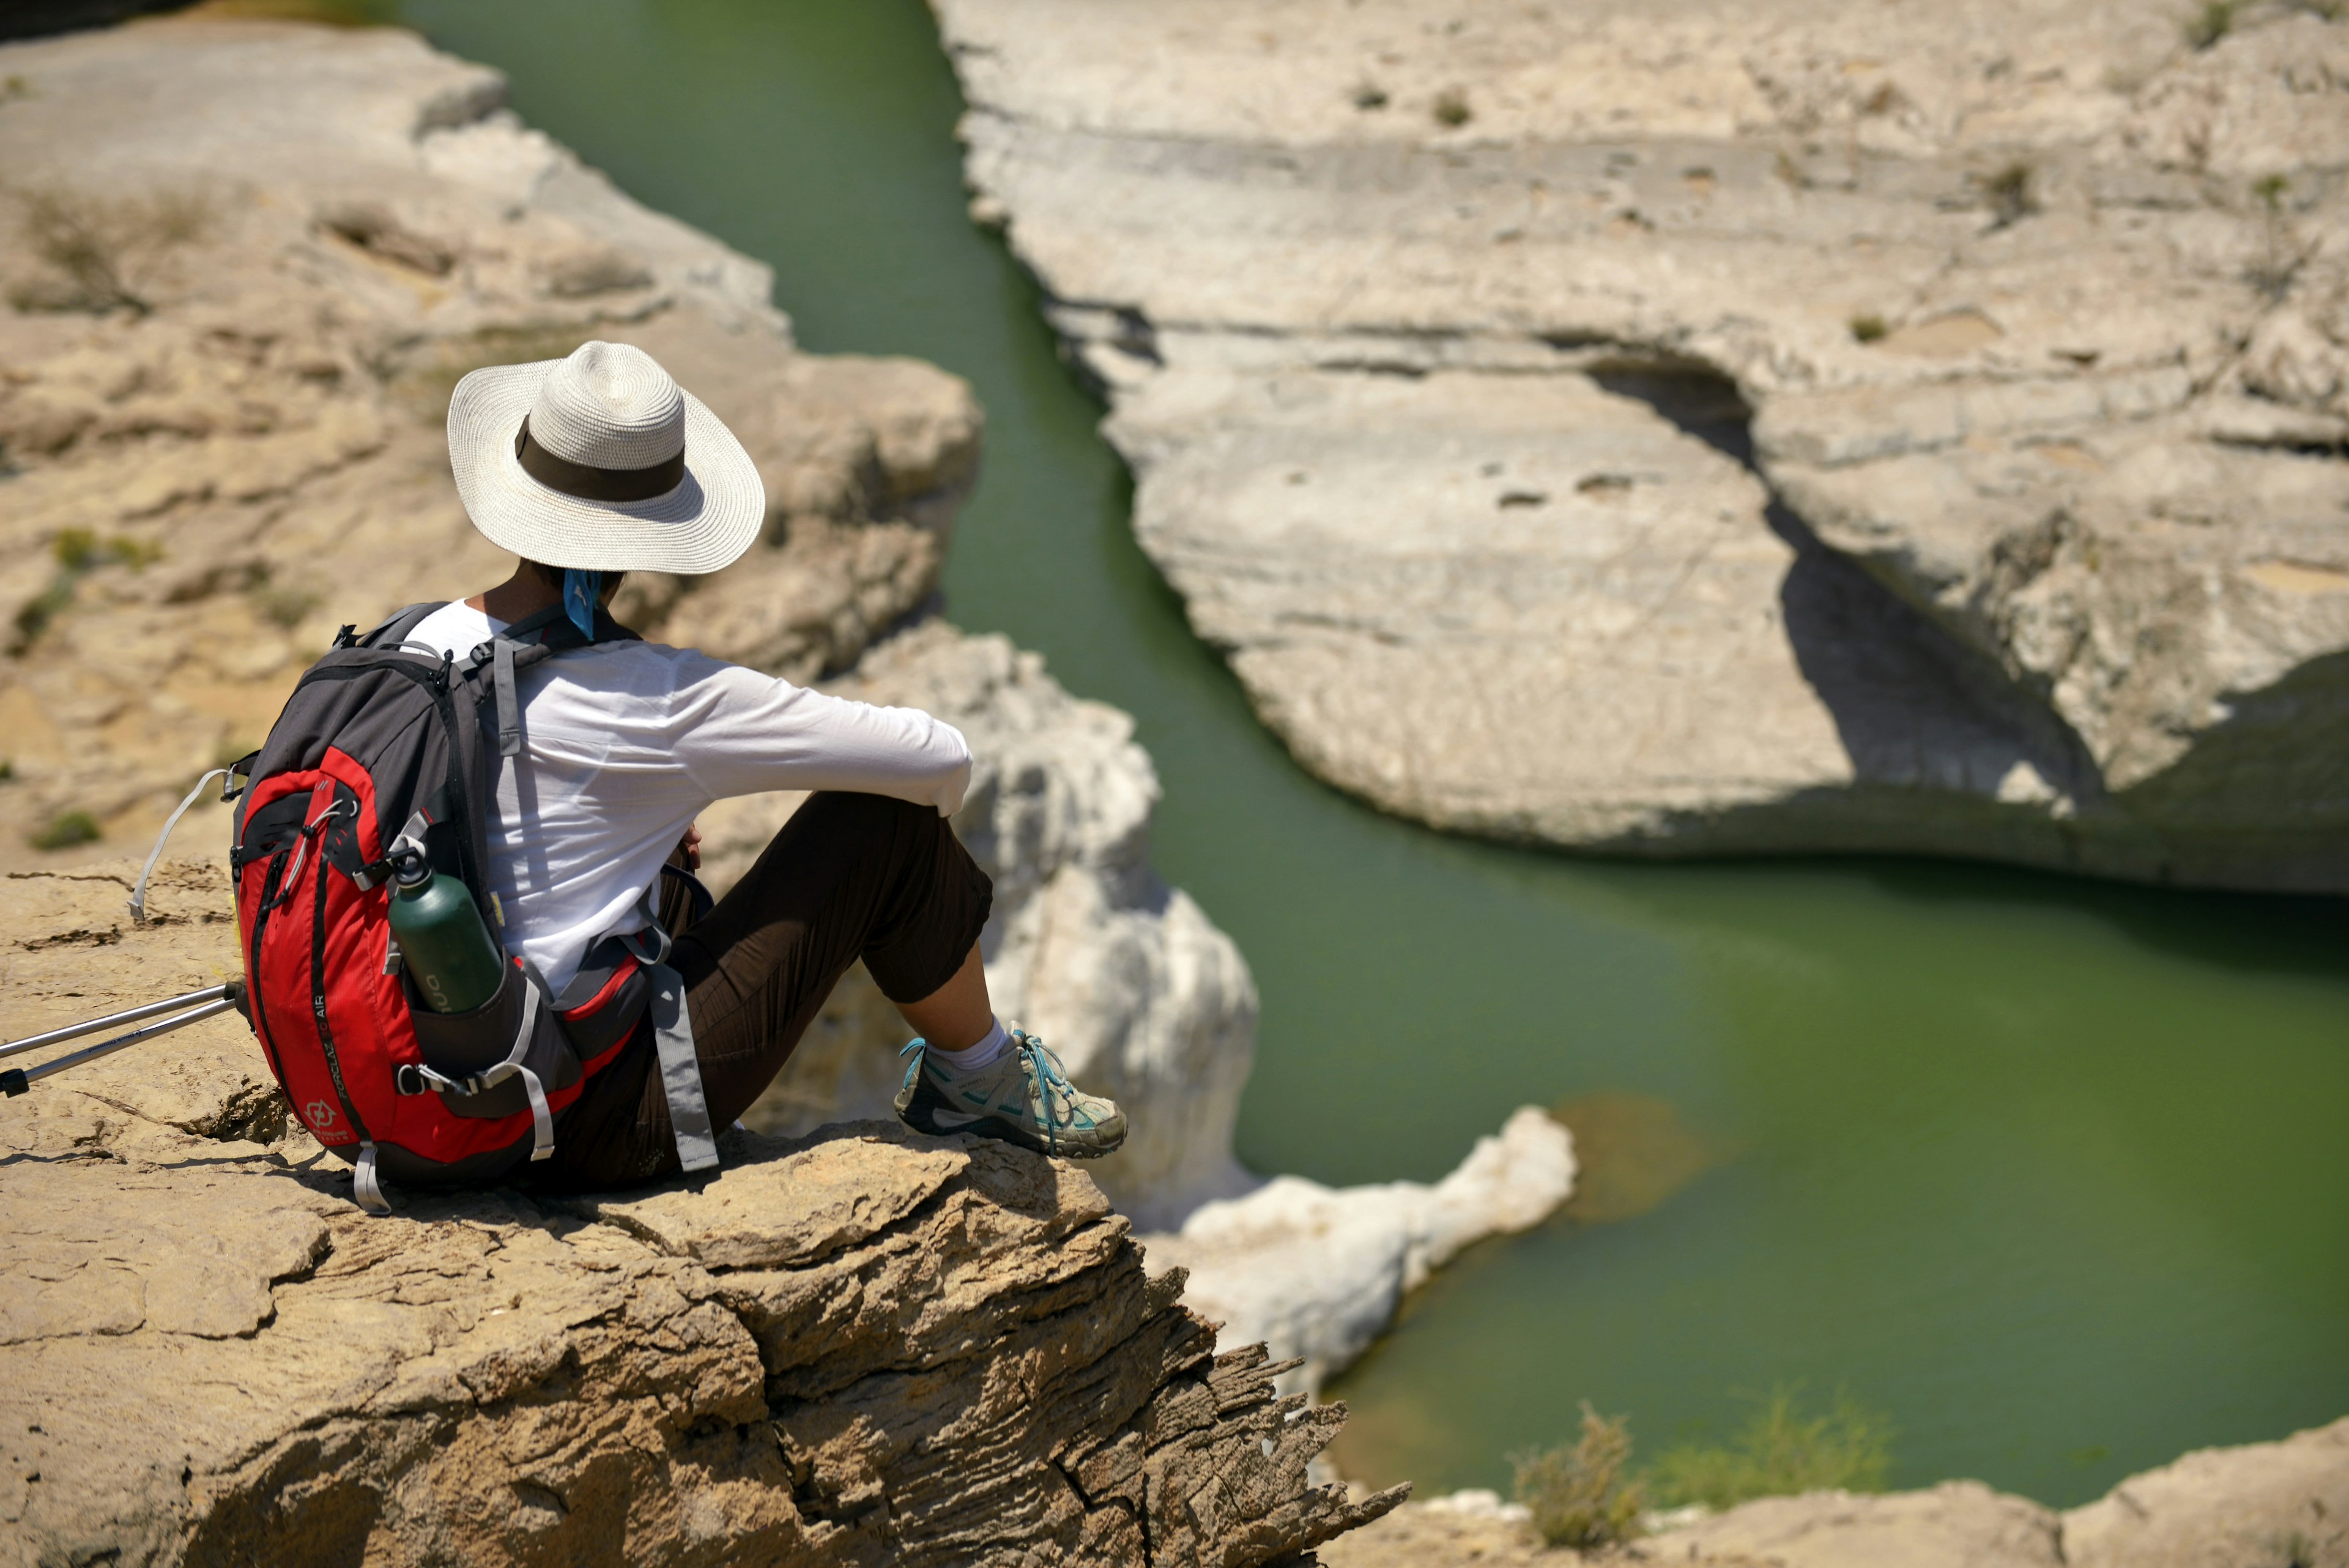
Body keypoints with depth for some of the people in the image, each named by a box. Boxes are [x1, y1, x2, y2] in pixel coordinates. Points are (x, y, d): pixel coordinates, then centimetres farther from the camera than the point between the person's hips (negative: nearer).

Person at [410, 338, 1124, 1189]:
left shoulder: (422, 645, 0)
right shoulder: (653, 698, -18)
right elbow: (940, 759, -11)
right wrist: (922, 824, 11)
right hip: (594, 1126, -7)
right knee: (884, 818, -3)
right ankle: (980, 1078, 19)